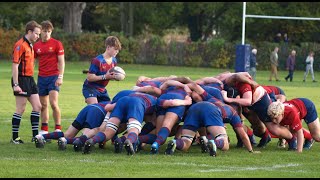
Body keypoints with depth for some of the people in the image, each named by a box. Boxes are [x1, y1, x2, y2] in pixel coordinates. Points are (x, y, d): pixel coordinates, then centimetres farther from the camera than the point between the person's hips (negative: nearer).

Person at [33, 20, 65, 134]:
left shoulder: (56, 44, -2)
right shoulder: (36, 46, 9)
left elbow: (61, 62, -4)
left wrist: (60, 77, -13)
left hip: (53, 77, -5)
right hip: (41, 77, 5)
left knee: (53, 103, -15)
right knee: (43, 105, 6)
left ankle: (58, 128, -8)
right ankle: (44, 130, 12)